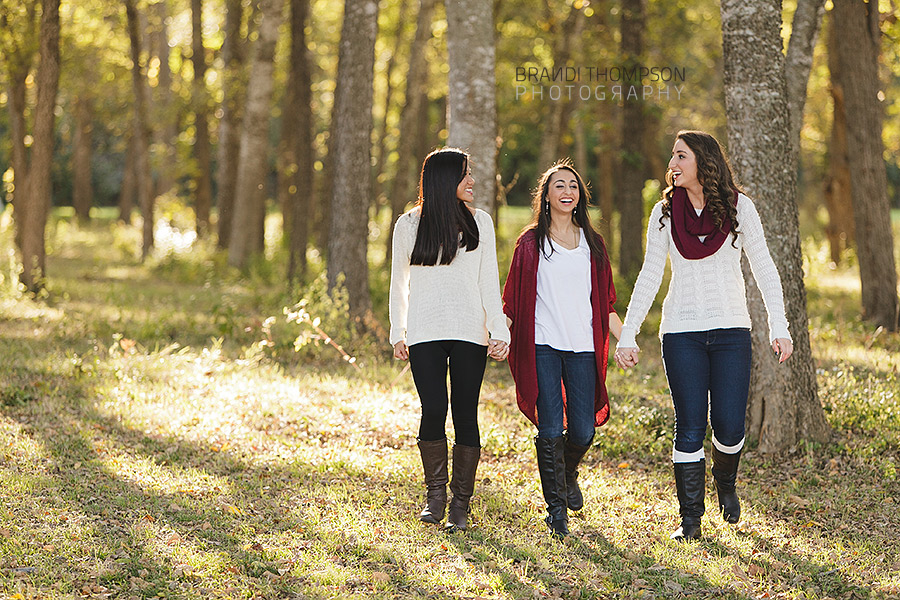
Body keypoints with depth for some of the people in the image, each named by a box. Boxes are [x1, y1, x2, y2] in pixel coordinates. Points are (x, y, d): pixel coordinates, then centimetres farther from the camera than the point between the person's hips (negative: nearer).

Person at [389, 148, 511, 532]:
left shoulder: (479, 222, 8)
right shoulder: (409, 225, 6)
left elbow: (489, 281, 7)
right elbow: (399, 283, 15)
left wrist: (499, 330, -2)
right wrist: (397, 334, 12)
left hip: (470, 334, 1)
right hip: (425, 334, -1)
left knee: (465, 415, -2)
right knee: (434, 410, -13)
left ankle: (461, 503, 8)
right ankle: (435, 493, 7)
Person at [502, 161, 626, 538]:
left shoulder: (592, 243, 14)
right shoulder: (531, 242, 6)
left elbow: (605, 300, 16)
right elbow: (513, 299, 6)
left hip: (583, 347, 2)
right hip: (542, 346, -2)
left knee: (582, 430, 0)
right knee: (550, 429, -7)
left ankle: (569, 474, 33)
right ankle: (556, 507, 3)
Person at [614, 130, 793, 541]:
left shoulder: (738, 207, -1)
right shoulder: (665, 212, 3)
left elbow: (764, 269, 1)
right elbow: (649, 277, 6)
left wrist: (779, 327, -6)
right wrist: (627, 335, 1)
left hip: (730, 330, -1)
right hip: (681, 333, 1)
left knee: (729, 427, -6)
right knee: (690, 427, -4)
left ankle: (725, 480, 28)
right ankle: (690, 518, 8)